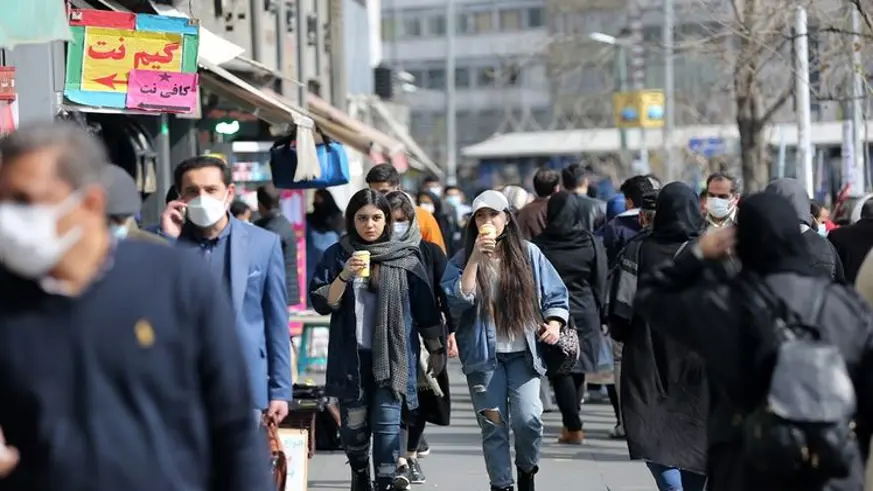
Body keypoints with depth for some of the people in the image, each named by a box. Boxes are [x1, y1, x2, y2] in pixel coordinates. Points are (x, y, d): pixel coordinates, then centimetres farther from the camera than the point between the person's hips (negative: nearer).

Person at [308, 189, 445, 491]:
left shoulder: (405, 258, 2)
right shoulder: (337, 256, 4)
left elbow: (425, 307, 7)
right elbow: (321, 303, -1)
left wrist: (436, 349, 9)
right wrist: (344, 276, -16)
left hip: (393, 355, -1)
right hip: (352, 355, 1)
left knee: (387, 424, -8)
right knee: (354, 425, 7)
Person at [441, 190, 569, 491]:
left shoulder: (529, 254, 4)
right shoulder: (462, 260, 2)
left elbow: (555, 295, 10)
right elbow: (456, 301, -13)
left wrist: (554, 323, -7)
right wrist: (475, 259, -16)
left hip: (523, 353, 0)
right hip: (484, 356, 0)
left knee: (528, 418, -14)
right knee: (493, 426, 1)